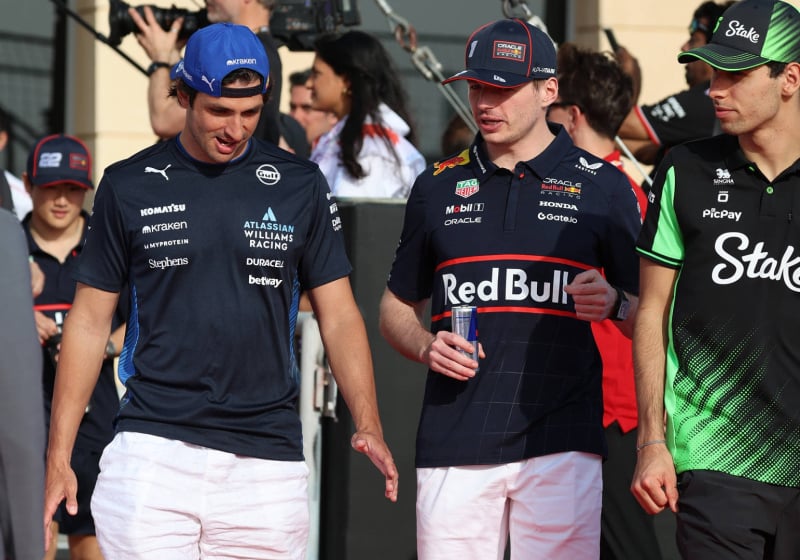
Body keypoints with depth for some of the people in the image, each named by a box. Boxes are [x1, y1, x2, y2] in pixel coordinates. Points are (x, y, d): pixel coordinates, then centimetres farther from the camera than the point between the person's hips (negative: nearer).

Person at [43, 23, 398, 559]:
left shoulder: (299, 185, 7)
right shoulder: (129, 186, 5)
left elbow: (339, 314, 8)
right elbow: (90, 320, 9)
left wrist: (368, 426, -8)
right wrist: (58, 455, 2)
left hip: (267, 455, 1)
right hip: (152, 449, -1)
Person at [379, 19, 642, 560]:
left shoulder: (603, 185, 7)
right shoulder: (438, 186, 15)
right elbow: (397, 307, 21)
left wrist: (613, 304, -14)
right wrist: (427, 346, -1)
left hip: (561, 441, -2)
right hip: (453, 441, 2)